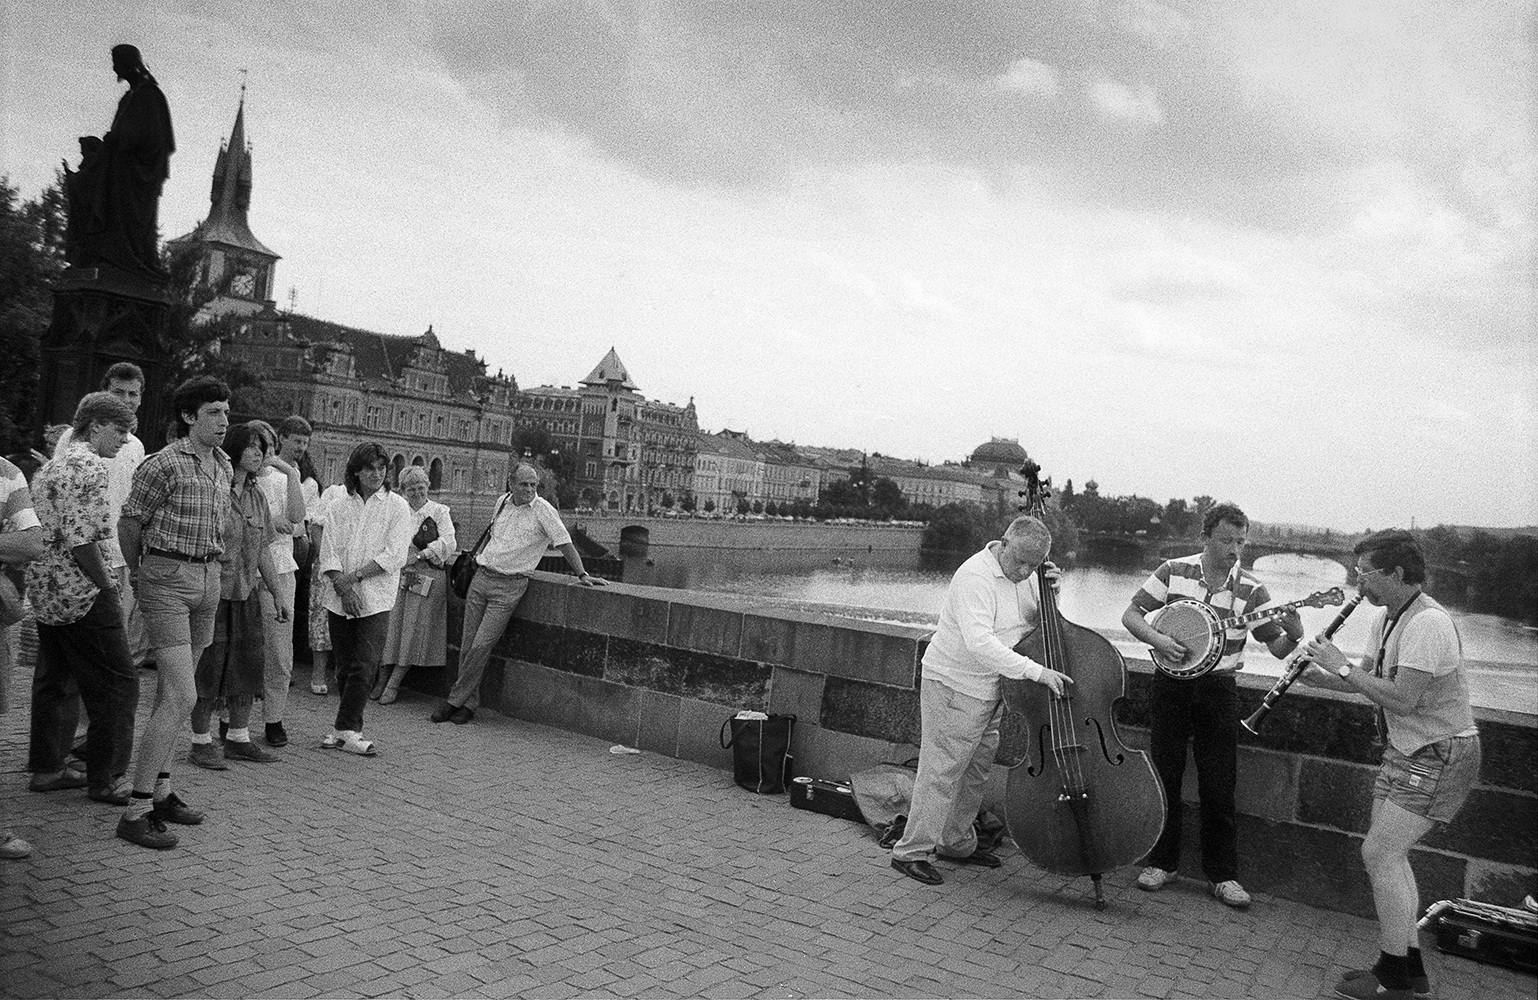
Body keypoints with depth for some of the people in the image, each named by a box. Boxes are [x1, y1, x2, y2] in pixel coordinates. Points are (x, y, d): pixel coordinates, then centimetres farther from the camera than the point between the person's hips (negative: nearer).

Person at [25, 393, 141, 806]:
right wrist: (108, 586, -14)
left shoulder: (50, 466, 18)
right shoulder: (90, 466, -14)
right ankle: (105, 779, 2)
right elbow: (81, 539, -22)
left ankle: (46, 768, 26)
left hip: (45, 592, 10)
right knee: (117, 685, -3)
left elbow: (39, 533, 20)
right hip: (83, 592, -10)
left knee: (56, 681, 18)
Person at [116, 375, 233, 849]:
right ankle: (136, 810, -7)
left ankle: (160, 790, 24)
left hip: (208, 579, 7)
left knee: (172, 693, 14)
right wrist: (137, 571, 10)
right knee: (181, 697, -13)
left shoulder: (224, 467, 10)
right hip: (167, 579, -7)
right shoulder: (163, 464, -12)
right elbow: (129, 522, -2)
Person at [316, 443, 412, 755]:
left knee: (364, 667, -8)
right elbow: (328, 553, 2)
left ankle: (346, 730, 0)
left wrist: (354, 575, -12)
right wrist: (343, 587, -13)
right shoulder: (337, 507, 10)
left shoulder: (397, 507, 1)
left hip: (375, 600, -3)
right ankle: (349, 729, 19)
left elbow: (394, 556, -7)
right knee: (344, 668, 8)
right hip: (339, 600, 3)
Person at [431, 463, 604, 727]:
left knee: (481, 646, -10)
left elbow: (565, 544, -9)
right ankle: (469, 703, 13)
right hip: (481, 578, 6)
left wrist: (582, 574, -14)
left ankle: (455, 700, 2)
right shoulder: (503, 502, 8)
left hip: (509, 587, -5)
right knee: (467, 644, 4)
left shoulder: (543, 511, -9)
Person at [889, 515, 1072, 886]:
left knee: (976, 771, 18)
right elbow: (979, 643, -35)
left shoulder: (1023, 576, 4)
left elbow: (1036, 622, 16)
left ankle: (957, 843, 33)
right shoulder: (976, 577, -24)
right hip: (954, 687, -9)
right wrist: (1036, 671, -35)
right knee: (942, 771, -5)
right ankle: (911, 852, 5)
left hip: (989, 689, 9)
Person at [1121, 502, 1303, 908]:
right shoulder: (1174, 571, -3)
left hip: (1218, 689, 0)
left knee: (1219, 786, 3)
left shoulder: (1250, 590, -3)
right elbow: (1131, 614, 0)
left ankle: (1222, 875, 17)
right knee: (1164, 777, 7)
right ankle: (1162, 862, 21)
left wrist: (1293, 635, -23)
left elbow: (1277, 648, -1)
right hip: (1172, 684, 0)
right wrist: (1157, 639, -18)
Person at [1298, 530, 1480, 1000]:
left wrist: (1342, 667, -22)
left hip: (1440, 755, -10)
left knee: (1379, 854, -10)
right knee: (1388, 854, 13)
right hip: (1407, 750, 10)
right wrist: (1324, 677, -6)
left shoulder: (1428, 623, -25)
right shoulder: (1388, 618, 8)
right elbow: (1370, 678, 10)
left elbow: (1401, 698, -30)